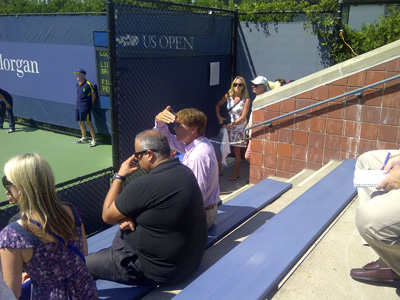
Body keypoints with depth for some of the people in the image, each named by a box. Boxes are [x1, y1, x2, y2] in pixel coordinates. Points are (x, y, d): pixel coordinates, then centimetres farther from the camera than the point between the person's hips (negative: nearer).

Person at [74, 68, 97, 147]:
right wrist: (79, 103, 16)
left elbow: (93, 95, -8)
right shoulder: (77, 84, 11)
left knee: (88, 122, -6)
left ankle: (94, 139, 0)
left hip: (85, 107, -8)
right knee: (80, 122, 14)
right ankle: (84, 138, 28)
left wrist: (90, 104, -3)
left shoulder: (88, 84, -12)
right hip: (78, 106, 8)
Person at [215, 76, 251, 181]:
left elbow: (243, 117, -14)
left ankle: (236, 173, 19)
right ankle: (218, 170, 14)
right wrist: (218, 116, -3)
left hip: (239, 127, -3)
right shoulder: (228, 96, -1)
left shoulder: (246, 99, -12)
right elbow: (218, 105, 13)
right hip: (228, 125, 4)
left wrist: (230, 125, -16)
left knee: (237, 151, 4)